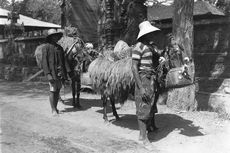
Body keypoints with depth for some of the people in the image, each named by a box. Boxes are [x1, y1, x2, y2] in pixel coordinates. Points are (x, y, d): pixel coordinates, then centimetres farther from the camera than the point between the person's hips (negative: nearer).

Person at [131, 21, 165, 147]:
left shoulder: (153, 46, 11)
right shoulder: (139, 46, -13)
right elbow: (134, 68, -18)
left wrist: (161, 59, 0)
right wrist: (140, 87, -22)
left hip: (153, 78, 8)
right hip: (143, 78, -8)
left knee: (152, 104, 19)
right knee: (143, 107, -2)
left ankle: (151, 126, 39)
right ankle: (143, 135, 9)